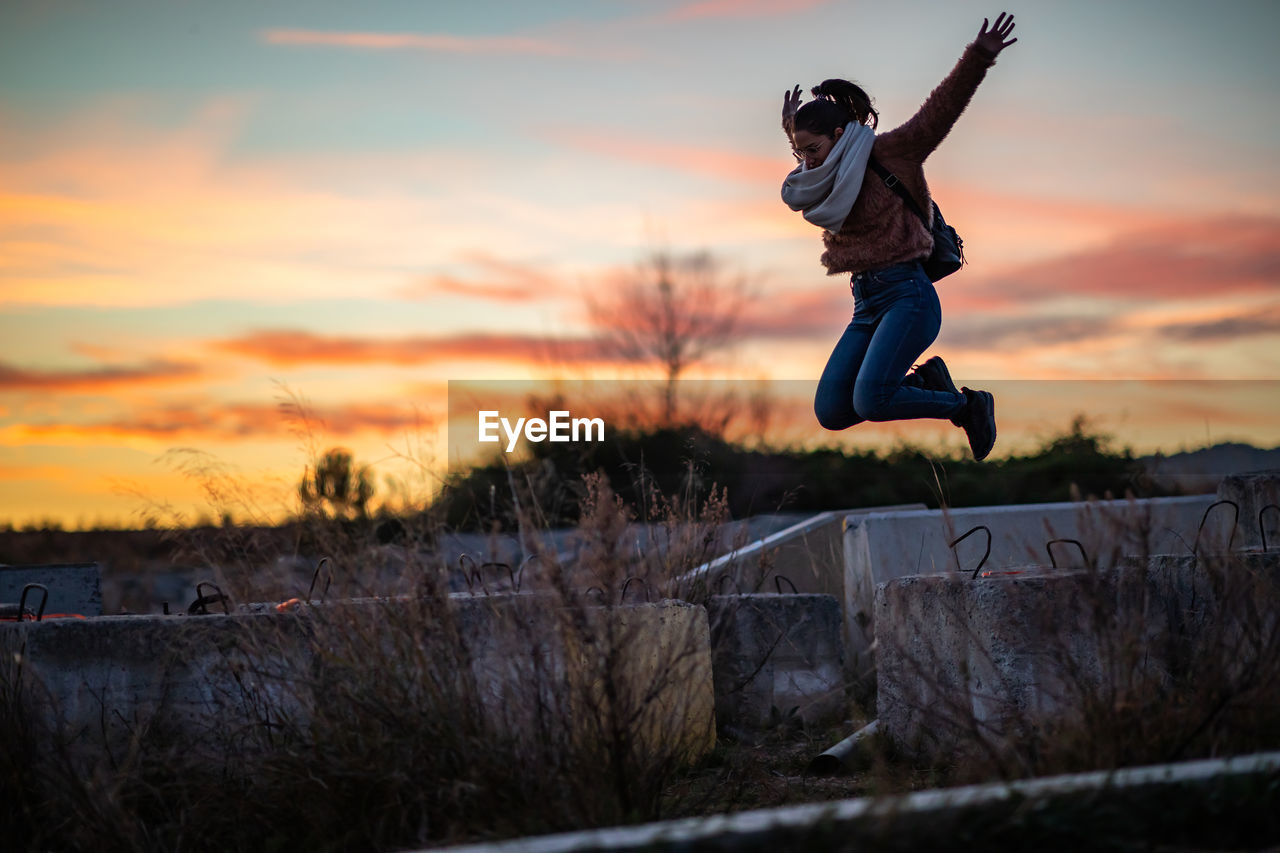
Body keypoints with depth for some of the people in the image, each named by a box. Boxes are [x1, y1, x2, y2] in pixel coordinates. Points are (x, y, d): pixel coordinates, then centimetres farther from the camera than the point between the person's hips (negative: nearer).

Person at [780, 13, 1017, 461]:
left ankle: (967, 406, -2)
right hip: (866, 304, 8)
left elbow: (941, 108, -15)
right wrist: (792, 127, 40)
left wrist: (979, 56, -25)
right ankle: (924, 380, 12)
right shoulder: (831, 174, 17)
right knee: (830, 412, -5)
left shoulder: (890, 152, -3)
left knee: (870, 402, -24)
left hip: (907, 294, -8)